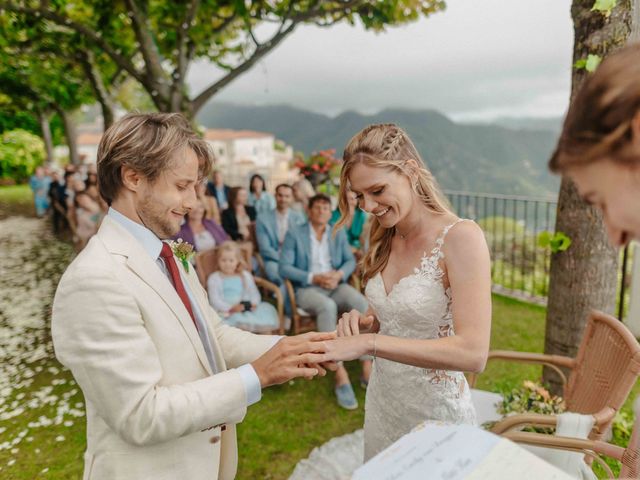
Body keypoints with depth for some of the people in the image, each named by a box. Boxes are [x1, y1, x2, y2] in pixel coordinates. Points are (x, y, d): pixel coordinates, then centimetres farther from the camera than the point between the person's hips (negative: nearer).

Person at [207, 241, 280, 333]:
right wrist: (230, 308, -19)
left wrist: (254, 304, -9)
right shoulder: (214, 278, 5)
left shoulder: (245, 275, 16)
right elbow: (214, 300, -4)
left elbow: (254, 293, 14)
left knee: (266, 309, -21)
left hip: (247, 309, 4)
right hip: (225, 311, -4)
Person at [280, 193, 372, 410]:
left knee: (362, 303, -28)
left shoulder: (338, 234, 15)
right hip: (307, 288, -4)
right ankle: (340, 375, -35)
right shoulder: (294, 234, 2)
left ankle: (367, 367, -24)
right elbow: (284, 268, -6)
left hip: (335, 285, 4)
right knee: (328, 307, -37)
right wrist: (314, 278, -17)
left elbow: (350, 260, 10)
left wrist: (339, 274, -12)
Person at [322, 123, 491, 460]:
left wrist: (370, 342, -32)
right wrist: (365, 323, -10)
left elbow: (473, 353, -28)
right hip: (380, 405, 6)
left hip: (435, 414, -6)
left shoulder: (461, 237, -20)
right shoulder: (384, 241, -1)